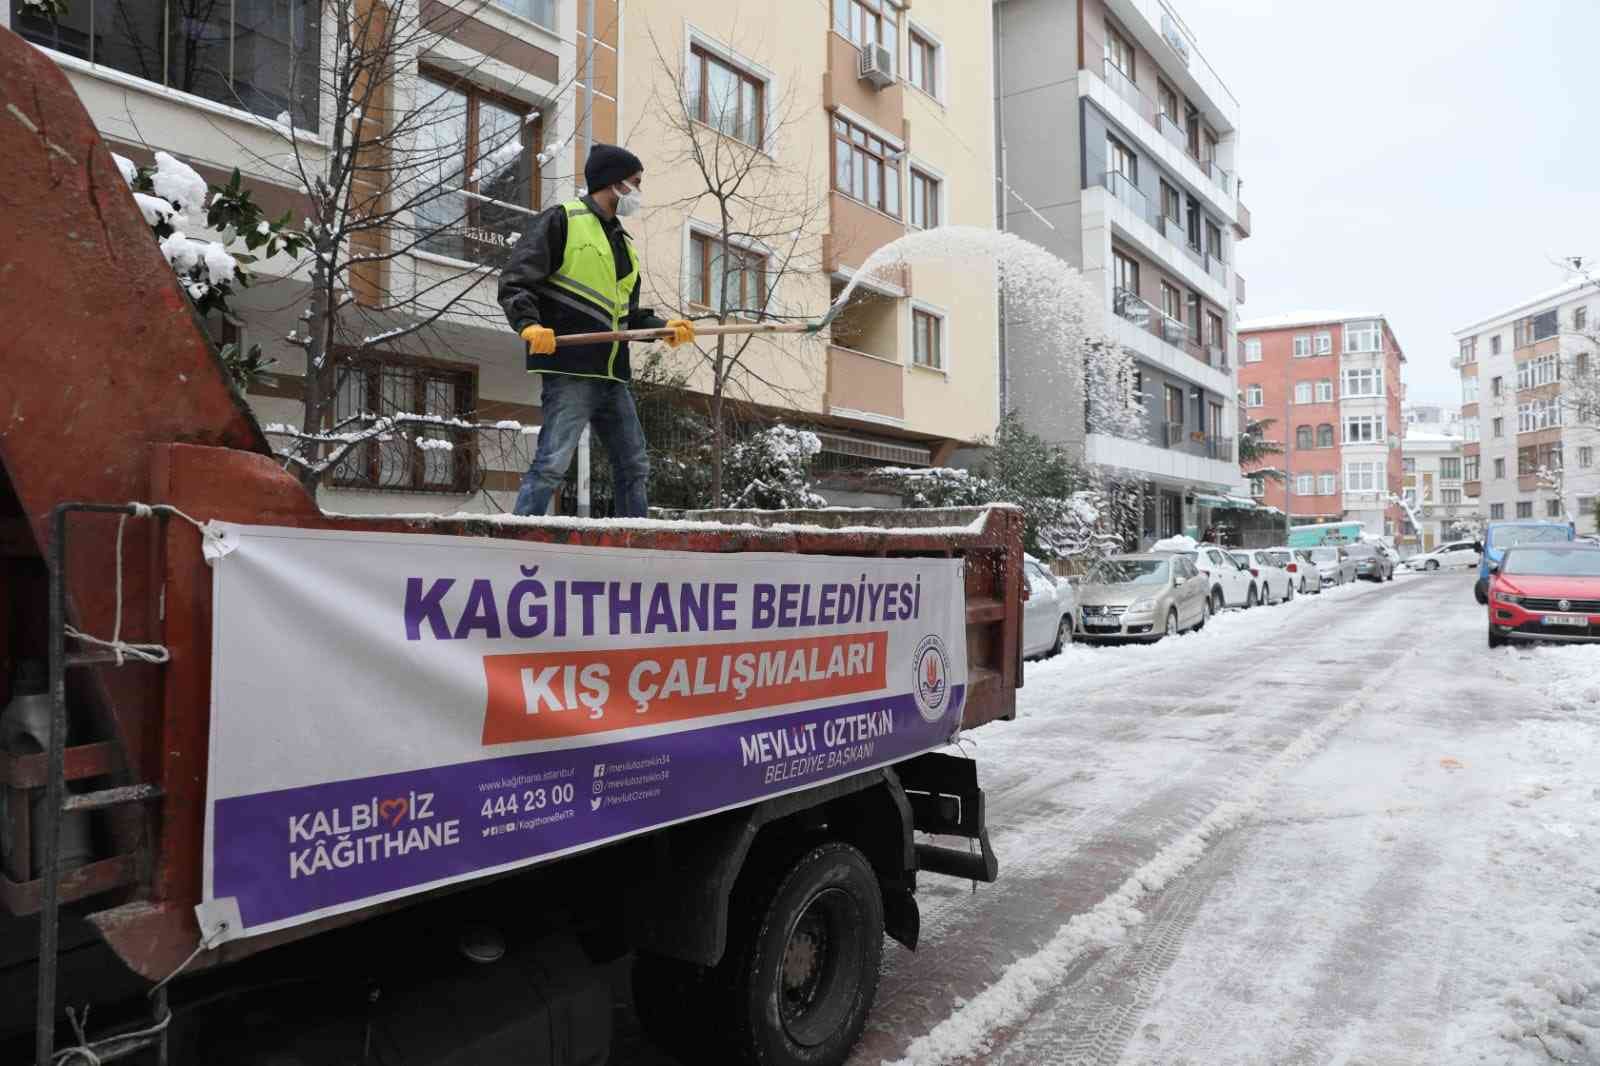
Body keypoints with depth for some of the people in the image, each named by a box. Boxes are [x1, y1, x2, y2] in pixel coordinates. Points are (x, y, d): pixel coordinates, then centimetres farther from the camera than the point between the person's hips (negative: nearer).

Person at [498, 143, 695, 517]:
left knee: (635, 468, 10)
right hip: (569, 368, -8)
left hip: (612, 375, 8)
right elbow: (515, 282, -7)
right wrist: (529, 325, -24)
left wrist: (665, 328, 10)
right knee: (552, 465, -16)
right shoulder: (562, 219, 0)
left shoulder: (623, 242, 24)